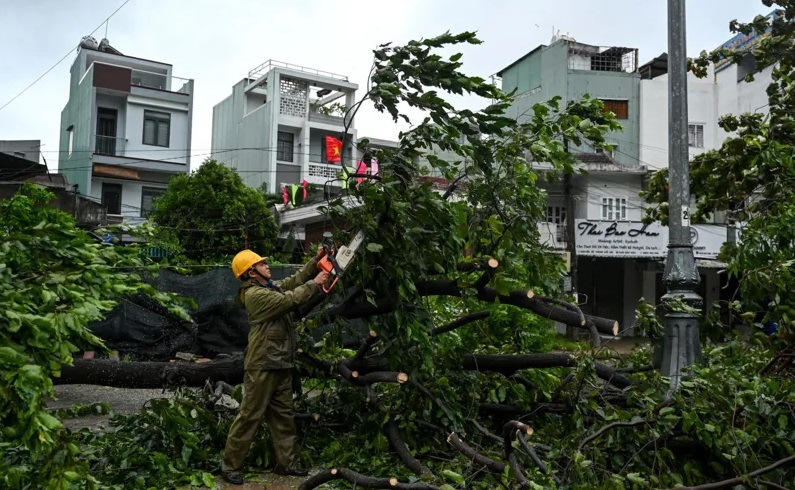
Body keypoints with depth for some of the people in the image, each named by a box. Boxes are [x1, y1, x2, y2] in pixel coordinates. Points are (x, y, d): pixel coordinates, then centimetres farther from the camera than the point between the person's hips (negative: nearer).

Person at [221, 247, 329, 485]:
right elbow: (290, 300, -21)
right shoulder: (255, 294, -16)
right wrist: (315, 284, -13)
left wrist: (315, 260, 6)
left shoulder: (272, 288, 12)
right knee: (250, 416, -3)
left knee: (284, 416, 13)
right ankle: (230, 466, 7)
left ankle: (286, 463, 21)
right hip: (262, 367, -9)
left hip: (281, 365, 9)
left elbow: (294, 281, 17)